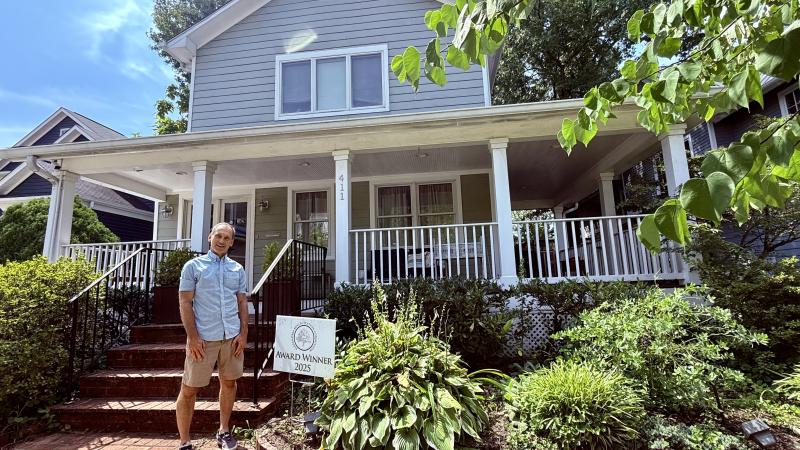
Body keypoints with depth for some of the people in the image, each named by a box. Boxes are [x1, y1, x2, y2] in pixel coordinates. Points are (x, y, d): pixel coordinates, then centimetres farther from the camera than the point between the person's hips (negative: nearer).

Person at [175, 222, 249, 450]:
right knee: (189, 389, 3)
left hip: (232, 336, 4)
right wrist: (192, 337, -11)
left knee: (229, 382, 13)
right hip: (204, 337, -3)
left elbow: (242, 302, 10)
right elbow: (185, 303, -4)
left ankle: (224, 431, 31)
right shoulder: (193, 266, -1)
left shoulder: (238, 269, 9)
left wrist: (243, 333, 0)